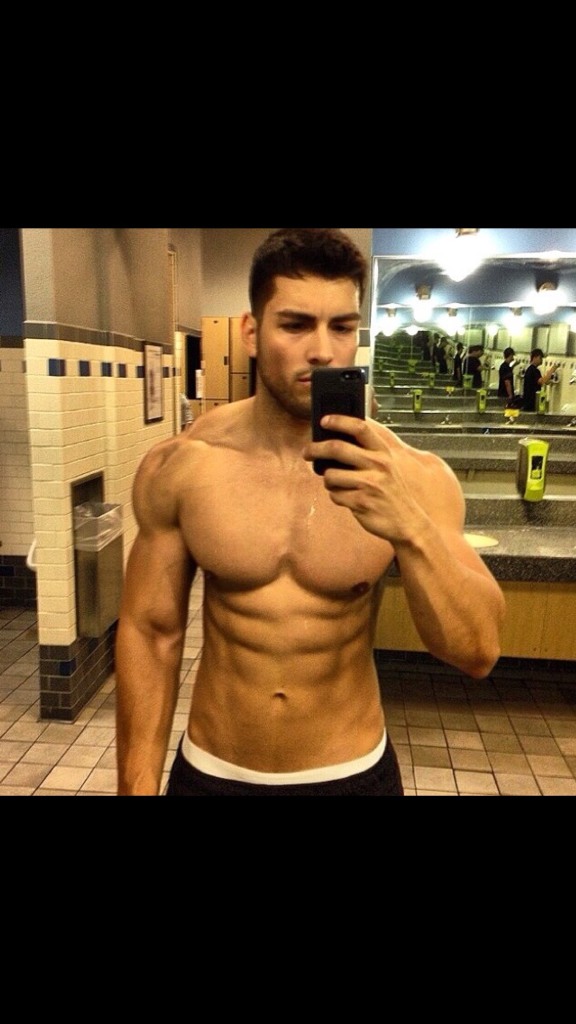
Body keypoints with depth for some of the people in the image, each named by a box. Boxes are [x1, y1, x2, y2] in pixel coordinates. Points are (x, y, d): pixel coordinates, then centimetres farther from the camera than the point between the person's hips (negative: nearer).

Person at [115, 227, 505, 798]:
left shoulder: (411, 476, -14)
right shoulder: (178, 469, -12)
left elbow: (478, 654, -18)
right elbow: (148, 634, -5)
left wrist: (409, 527, -34)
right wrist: (137, 787, -4)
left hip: (352, 773, 0)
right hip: (211, 771, 0)